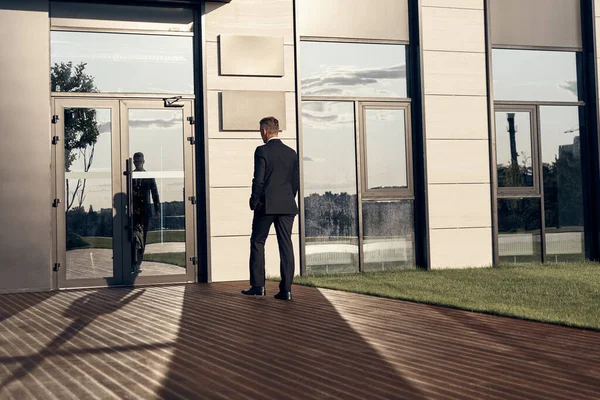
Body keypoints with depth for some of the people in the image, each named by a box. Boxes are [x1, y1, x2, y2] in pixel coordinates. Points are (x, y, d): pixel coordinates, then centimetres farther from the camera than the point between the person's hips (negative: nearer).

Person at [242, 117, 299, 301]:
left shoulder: (262, 151, -7)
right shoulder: (291, 153, 9)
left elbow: (258, 180, -11)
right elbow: (296, 181, 10)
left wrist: (254, 201, 0)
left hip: (266, 205, -4)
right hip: (287, 206, 4)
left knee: (257, 243, 9)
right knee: (286, 245, 3)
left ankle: (258, 285, 8)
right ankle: (286, 289, 0)